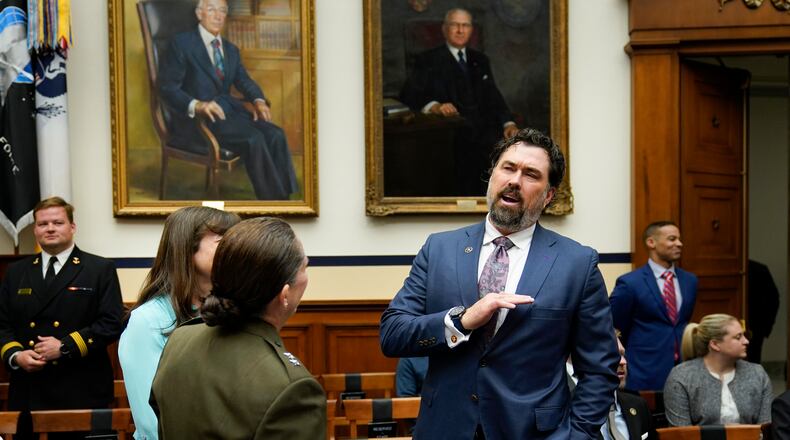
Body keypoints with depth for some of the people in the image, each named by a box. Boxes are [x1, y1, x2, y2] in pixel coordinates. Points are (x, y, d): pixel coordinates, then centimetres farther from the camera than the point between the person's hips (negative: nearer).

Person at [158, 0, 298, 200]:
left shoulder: (231, 49, 21)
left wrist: (258, 100, -10)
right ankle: (272, 199, -24)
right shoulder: (182, 43, 0)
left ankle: (286, 198, -23)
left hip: (229, 109, 6)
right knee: (254, 139, -30)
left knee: (275, 135, -21)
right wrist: (196, 105, -26)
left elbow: (244, 81, 14)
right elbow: (167, 88, -8)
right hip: (197, 118, -6)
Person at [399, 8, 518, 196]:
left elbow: (493, 96, 18)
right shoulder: (428, 60, 8)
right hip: (451, 130, -5)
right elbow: (409, 94, -3)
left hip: (484, 126, 5)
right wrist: (434, 106, -22)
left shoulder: (480, 60, 24)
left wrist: (508, 123, 0)